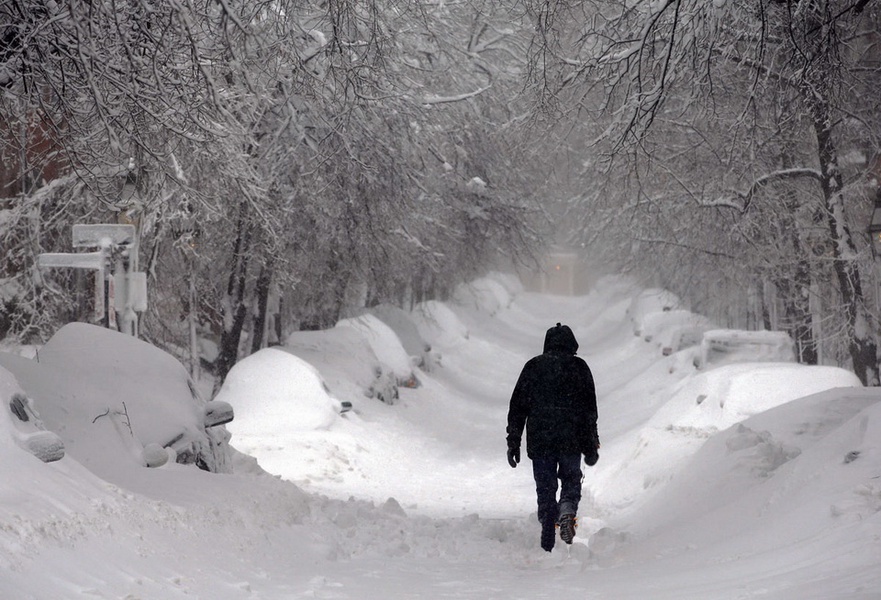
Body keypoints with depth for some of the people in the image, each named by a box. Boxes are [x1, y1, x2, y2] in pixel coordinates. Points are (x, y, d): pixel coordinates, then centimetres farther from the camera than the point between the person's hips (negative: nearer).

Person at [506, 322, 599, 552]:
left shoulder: (533, 366, 7)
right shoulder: (579, 367, 3)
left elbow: (517, 407, 5)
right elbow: (590, 409, 1)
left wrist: (513, 443, 9)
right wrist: (591, 446, 4)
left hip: (539, 441, 1)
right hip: (571, 440, -1)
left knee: (545, 490, 8)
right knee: (571, 480, 19)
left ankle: (547, 547, 5)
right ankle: (567, 509, -13)